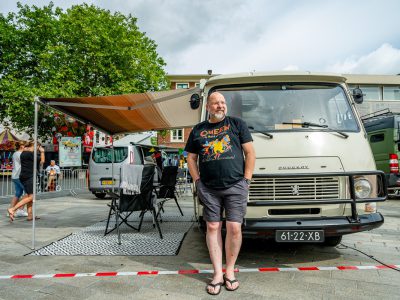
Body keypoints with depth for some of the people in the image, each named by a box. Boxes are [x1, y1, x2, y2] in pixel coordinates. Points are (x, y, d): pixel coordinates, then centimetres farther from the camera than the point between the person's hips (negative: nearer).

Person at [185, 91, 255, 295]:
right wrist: (197, 181, 3)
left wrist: (246, 180, -3)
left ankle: (230, 271, 18)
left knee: (234, 228, -1)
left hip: (235, 186, -1)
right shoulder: (198, 130, 12)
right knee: (213, 228, 4)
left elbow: (250, 153, 3)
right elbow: (191, 158, 15)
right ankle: (218, 274, 15)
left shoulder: (237, 124, 6)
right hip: (209, 189, 2)